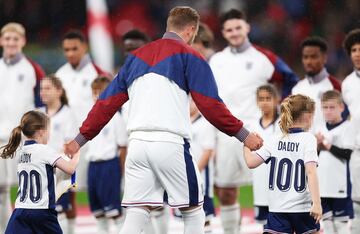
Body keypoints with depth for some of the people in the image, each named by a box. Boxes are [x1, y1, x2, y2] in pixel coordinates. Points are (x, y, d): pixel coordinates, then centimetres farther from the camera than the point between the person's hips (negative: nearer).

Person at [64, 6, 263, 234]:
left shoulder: (136, 57, 17)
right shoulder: (189, 57, 1)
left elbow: (107, 103, 16)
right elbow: (211, 106, -6)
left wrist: (81, 139, 21)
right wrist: (243, 135, -1)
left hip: (137, 144, 5)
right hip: (171, 145, -5)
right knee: (193, 213, 10)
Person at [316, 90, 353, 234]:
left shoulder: (346, 127, -7)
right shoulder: (322, 129, 11)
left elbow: (346, 153, -16)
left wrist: (328, 145, -14)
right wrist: (318, 146, -5)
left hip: (339, 183, -6)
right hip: (323, 184, 6)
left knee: (341, 220, -2)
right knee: (327, 219, 9)